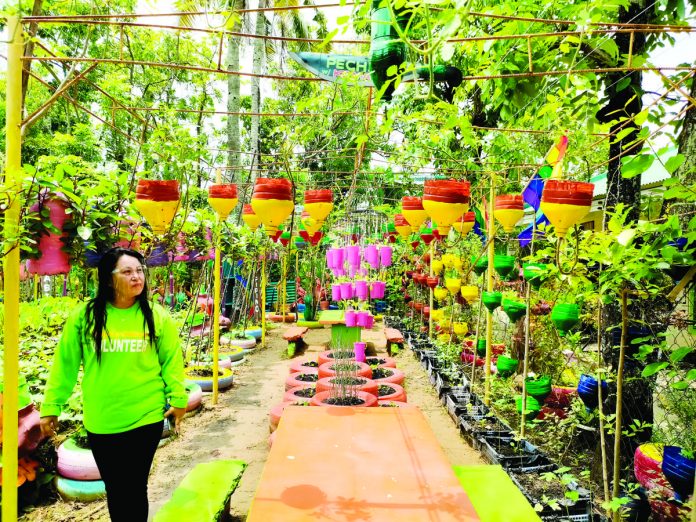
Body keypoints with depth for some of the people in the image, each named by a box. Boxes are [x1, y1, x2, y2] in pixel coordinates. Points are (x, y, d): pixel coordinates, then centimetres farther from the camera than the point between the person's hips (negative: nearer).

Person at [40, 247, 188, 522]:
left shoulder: (157, 316, -5)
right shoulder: (84, 315, -4)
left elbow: (172, 359, 0)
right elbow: (65, 363, 3)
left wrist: (178, 398, -3)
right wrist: (51, 406, 5)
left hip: (146, 418, -1)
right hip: (101, 421, 1)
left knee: (135, 489, 10)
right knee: (114, 489, 16)